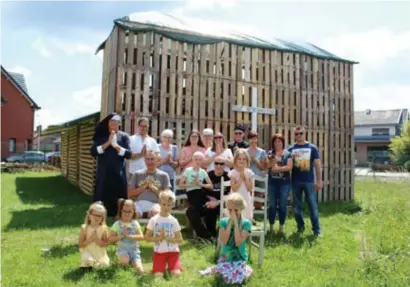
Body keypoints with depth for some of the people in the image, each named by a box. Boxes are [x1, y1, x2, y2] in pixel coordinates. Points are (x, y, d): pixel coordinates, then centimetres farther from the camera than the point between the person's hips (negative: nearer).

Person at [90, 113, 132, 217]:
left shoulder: (124, 136, 6)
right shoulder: (100, 135, 8)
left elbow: (128, 154, -4)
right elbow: (93, 152, -4)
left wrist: (115, 145, -15)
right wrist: (107, 143, -12)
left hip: (118, 173, 0)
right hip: (103, 173, 1)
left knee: (117, 199, 2)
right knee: (101, 199, 1)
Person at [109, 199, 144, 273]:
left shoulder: (135, 223, 0)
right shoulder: (117, 224, -3)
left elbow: (141, 237, -8)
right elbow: (110, 239, -4)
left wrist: (129, 236, -19)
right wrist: (121, 236, -18)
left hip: (134, 249, 2)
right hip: (122, 248, -2)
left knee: (140, 270, -12)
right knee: (124, 260, -36)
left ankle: (132, 262, 18)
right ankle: (120, 259, -1)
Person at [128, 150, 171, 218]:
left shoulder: (163, 175, 15)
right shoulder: (137, 174, 20)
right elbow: (130, 193, 14)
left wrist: (153, 187, -3)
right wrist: (143, 187, 0)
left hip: (155, 203, -1)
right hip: (139, 203, 1)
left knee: (156, 212, -38)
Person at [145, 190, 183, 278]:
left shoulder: (174, 221, -1)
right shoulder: (153, 220, -2)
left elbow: (180, 240, -1)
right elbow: (147, 238, 0)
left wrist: (167, 238, -16)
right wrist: (158, 238, -16)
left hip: (172, 251, 0)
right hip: (159, 252, 0)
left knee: (177, 274, -20)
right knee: (158, 275, -19)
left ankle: (170, 266, 11)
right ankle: (164, 265, 11)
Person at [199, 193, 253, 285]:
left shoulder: (246, 223, -9)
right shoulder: (223, 221, -3)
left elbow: (238, 242, -20)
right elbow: (223, 241, -16)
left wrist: (236, 223, -20)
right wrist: (230, 223, -16)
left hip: (240, 258, -1)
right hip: (225, 256, 1)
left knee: (236, 279, -22)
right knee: (226, 277, -21)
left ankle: (248, 269, 9)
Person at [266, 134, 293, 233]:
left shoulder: (287, 154, 3)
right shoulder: (270, 153, 9)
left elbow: (289, 166, -9)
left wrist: (277, 168, -12)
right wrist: (273, 161, -15)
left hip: (284, 183, -1)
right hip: (272, 183, 1)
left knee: (283, 205, 4)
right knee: (272, 205, 5)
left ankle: (281, 227, 15)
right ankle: (271, 227, 14)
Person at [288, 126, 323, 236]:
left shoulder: (312, 148, 1)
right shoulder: (291, 149, 4)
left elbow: (317, 165, 0)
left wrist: (319, 180, -4)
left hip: (309, 181, -2)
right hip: (295, 181, 2)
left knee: (313, 205, 1)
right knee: (297, 206, 9)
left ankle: (316, 229, 10)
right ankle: (300, 226, 23)